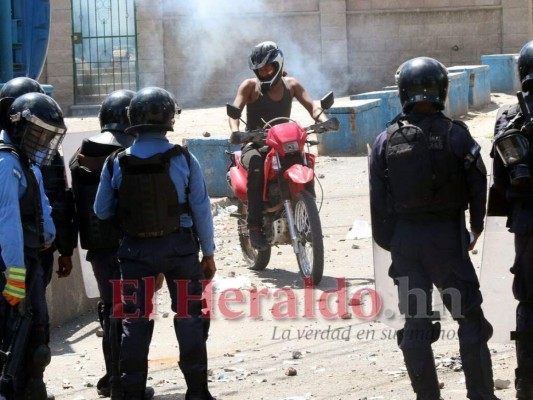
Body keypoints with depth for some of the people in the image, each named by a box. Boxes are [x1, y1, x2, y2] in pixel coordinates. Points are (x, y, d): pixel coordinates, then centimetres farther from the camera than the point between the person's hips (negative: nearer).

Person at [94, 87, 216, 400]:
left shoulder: (116, 164, -6)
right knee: (189, 316, 9)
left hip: (136, 249, 1)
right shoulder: (183, 160, -10)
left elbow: (102, 212, 3)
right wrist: (208, 253, 4)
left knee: (136, 320, 9)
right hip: (179, 245, -1)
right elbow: (202, 209, -6)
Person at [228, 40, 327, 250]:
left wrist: (324, 120, -21)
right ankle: (255, 226, -35)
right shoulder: (250, 86, 1)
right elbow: (235, 109, -12)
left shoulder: (290, 84, 11)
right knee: (256, 169, -36)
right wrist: (235, 131, -33)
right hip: (255, 146, -3)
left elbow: (310, 105, 1)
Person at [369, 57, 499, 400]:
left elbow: (378, 200, 2)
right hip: (447, 239, -3)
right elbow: (479, 187, -5)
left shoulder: (385, 142, -1)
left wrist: (387, 242, 12)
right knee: (470, 318, 6)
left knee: (416, 322, 9)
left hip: (404, 241, 3)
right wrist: (476, 229, 11)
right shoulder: (456, 136, -9)